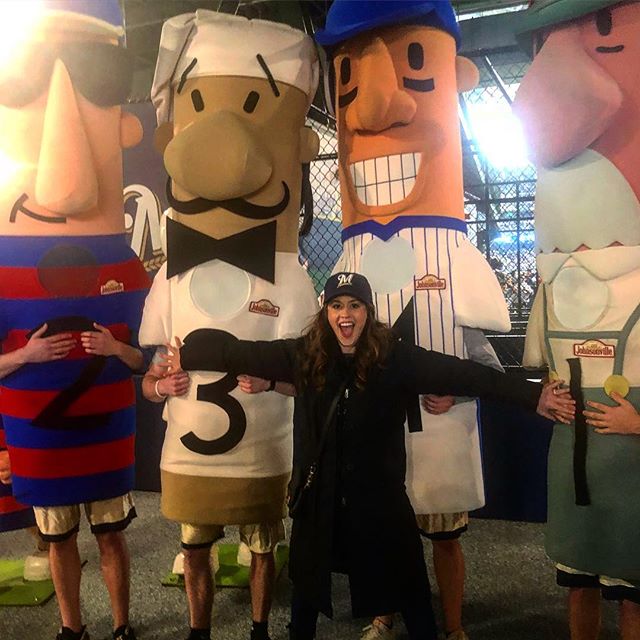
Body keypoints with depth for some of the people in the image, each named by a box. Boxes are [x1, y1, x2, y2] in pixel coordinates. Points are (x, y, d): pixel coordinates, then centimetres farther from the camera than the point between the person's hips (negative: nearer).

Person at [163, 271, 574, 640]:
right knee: (307, 585, 23)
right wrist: (187, 357, 5)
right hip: (318, 494, 3)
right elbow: (242, 353, 1)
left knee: (410, 591, 12)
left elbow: (464, 374, -19)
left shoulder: (397, 358, -12)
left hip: (379, 495, -2)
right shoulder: (304, 355, -5)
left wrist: (533, 396, -24)